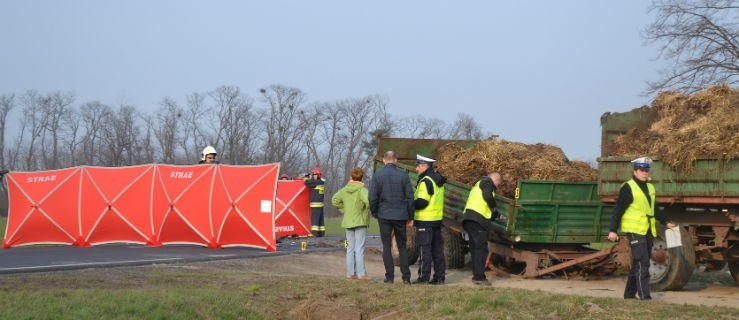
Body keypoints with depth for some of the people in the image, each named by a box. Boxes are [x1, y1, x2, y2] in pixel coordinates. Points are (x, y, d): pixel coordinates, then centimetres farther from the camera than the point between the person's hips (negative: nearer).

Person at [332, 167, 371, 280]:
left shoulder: (345, 190, 6)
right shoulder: (362, 190, -13)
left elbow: (335, 200, 12)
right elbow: (368, 200, -29)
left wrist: (344, 210, 12)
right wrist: (366, 211, -10)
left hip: (348, 222, 6)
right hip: (360, 221, -6)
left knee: (350, 248, 11)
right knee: (359, 248, -4)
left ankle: (350, 273, 12)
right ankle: (361, 273, -6)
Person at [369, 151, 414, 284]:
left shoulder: (377, 176, -4)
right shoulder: (404, 176, -1)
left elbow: (372, 197, -5)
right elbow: (410, 197, 1)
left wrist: (374, 213, 10)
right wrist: (410, 216, 9)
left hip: (384, 215, -1)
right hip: (401, 215, 1)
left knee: (386, 247, 5)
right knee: (402, 246, 10)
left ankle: (389, 277, 2)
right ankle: (406, 277, 5)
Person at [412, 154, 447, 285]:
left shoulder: (426, 181, -16)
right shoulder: (438, 180, 14)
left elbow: (422, 202, -22)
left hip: (425, 220, -9)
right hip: (437, 219, 9)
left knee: (424, 249, -5)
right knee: (437, 248, 11)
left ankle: (424, 277, -5)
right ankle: (439, 276, 14)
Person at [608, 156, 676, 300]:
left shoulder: (650, 188, 16)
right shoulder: (628, 188, -8)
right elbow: (618, 210, -11)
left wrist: (666, 222, 27)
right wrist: (613, 230, -16)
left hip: (647, 232, 8)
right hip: (634, 231, -8)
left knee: (638, 264, 11)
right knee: (641, 264, -13)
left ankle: (629, 293, 20)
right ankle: (644, 296, -14)